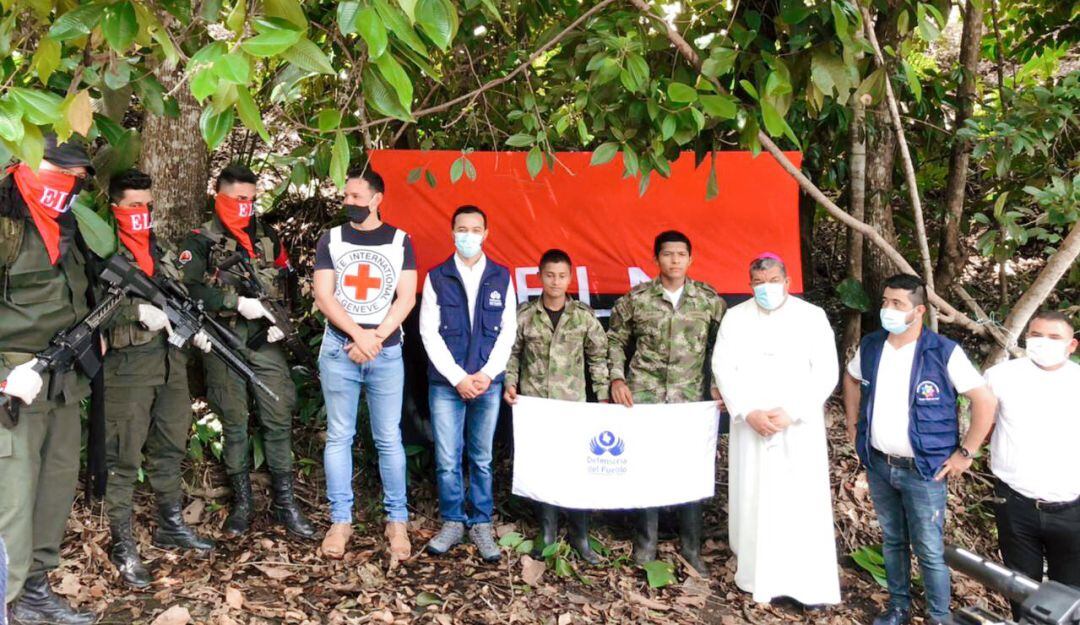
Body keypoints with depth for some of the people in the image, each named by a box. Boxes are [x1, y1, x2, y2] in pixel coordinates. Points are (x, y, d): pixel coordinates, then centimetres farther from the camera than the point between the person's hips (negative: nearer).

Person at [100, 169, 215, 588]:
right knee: (124, 457, -2)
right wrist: (139, 310, -26)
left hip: (171, 358, 7)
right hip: (128, 361, -7)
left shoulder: (160, 250, 17)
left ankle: (171, 526, 30)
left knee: (170, 447, 16)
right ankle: (123, 546, 7)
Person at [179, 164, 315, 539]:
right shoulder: (201, 241, 1)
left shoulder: (267, 237, 12)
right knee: (234, 425, 6)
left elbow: (288, 282, 16)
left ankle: (285, 504, 10)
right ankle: (242, 503, 19)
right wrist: (237, 303, -20)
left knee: (279, 421, 1)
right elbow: (191, 291, -12)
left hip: (266, 343, 3)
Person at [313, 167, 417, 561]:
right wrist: (359, 335, -13)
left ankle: (397, 521, 10)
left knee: (389, 438, 2)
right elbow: (323, 297, -1)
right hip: (338, 350, 1)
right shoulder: (331, 240, 7)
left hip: (387, 351, -1)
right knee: (338, 436, 3)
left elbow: (407, 297, -1)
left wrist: (376, 338, -12)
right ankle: (340, 520, 11)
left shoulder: (399, 241, 6)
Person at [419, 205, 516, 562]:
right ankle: (452, 522, 17)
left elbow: (508, 331, 5)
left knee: (482, 458, 8)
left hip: (488, 383, 1)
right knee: (447, 459, 2)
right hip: (445, 383, -1)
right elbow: (429, 332, -2)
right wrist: (458, 377, -9)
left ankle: (481, 524, 19)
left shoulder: (501, 277, 7)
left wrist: (486, 374, -6)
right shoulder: (436, 277, 3)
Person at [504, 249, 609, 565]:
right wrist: (510, 384, -4)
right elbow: (513, 352, 9)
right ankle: (547, 531, 21)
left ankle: (580, 536, 14)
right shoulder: (525, 314, 0)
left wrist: (603, 396, 3)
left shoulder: (584, 316, 0)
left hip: (572, 403, 0)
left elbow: (598, 357, 6)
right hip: (533, 402, 1)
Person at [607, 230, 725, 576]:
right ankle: (645, 541, 21)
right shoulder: (636, 298, -1)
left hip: (691, 397, 1)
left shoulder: (709, 299, 2)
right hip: (644, 394, -1)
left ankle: (691, 546, 20)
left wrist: (718, 383, 0)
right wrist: (617, 378, -3)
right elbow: (616, 340, 7)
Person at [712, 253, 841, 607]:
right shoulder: (735, 317, 5)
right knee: (752, 499, 6)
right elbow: (723, 367, -1)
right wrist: (749, 412, -13)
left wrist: (790, 413, -14)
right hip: (750, 425, 2)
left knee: (803, 504, -1)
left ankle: (810, 584, 7)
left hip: (800, 427, -1)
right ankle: (755, 573, 19)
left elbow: (826, 372, -5)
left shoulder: (812, 316, 0)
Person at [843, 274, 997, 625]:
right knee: (892, 541, 19)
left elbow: (985, 401, -11)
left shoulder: (944, 353, -15)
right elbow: (851, 379, 20)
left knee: (930, 551, 3)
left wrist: (966, 453, -10)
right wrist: (853, 424, 13)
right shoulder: (870, 346, 0)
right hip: (878, 466, 5)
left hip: (923, 471, -4)